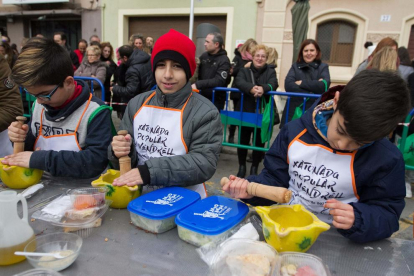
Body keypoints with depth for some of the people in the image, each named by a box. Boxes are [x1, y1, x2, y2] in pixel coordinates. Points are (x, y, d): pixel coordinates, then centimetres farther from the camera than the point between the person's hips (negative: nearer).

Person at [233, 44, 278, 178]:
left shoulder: (271, 71, 9)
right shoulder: (244, 70, 8)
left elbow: (273, 84, -12)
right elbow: (239, 82, -14)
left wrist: (263, 88, -35)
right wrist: (252, 88, -34)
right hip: (245, 111, 0)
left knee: (259, 141, 7)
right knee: (243, 140, 7)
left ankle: (254, 167, 22)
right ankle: (242, 166, 24)